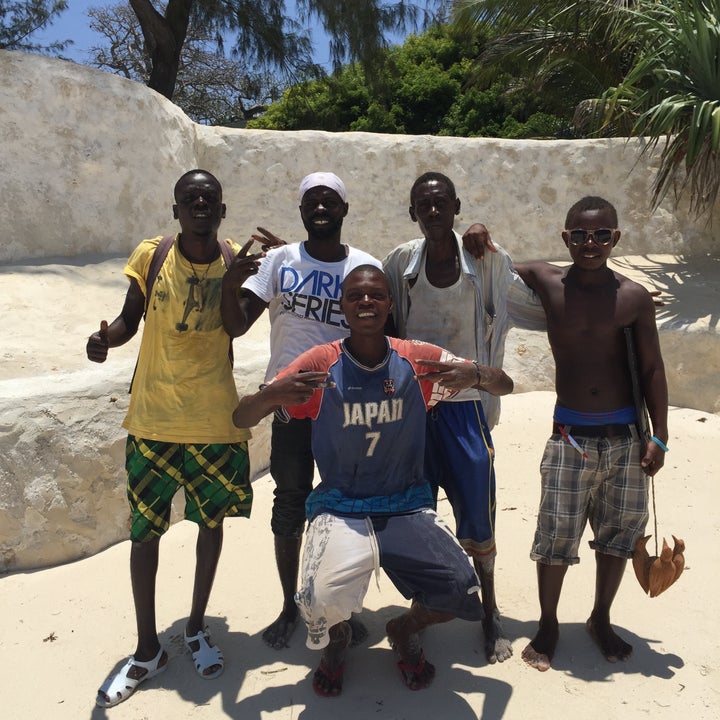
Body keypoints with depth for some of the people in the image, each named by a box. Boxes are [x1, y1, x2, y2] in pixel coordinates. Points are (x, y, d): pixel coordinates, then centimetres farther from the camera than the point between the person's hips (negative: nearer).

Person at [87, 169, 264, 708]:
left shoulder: (236, 262, -2)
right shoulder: (151, 256, -5)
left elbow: (235, 327, -3)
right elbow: (129, 320, 2)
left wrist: (238, 281, -17)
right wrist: (106, 336, -19)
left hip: (216, 421, 1)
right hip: (154, 420, -1)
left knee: (212, 521, 13)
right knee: (145, 531, 7)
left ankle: (197, 627, 36)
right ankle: (148, 649, 27)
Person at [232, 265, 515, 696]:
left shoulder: (417, 360, -4)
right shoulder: (320, 364, -8)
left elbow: (505, 385, -1)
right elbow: (241, 418, -7)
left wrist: (472, 374, -26)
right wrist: (272, 395, -32)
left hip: (409, 507, 2)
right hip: (340, 509, -1)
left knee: (462, 592, -18)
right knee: (323, 603, -27)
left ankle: (406, 630, 21)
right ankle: (337, 641, 16)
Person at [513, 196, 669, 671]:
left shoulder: (634, 297, -3)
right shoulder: (546, 283, -4)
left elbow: (652, 368, 1)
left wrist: (660, 436, -1)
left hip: (625, 434, 2)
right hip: (571, 434, -1)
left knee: (619, 532, 13)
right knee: (556, 535, 0)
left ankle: (602, 620, 35)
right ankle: (548, 625, 22)